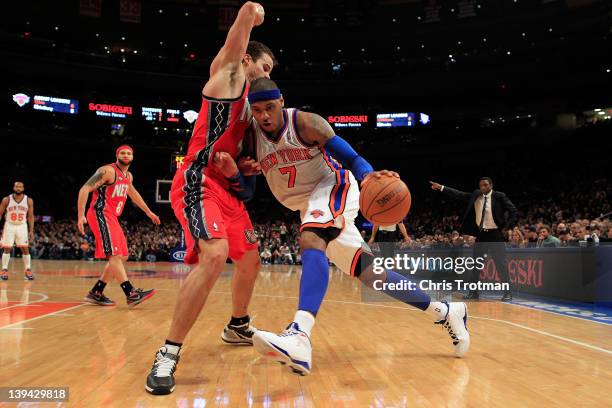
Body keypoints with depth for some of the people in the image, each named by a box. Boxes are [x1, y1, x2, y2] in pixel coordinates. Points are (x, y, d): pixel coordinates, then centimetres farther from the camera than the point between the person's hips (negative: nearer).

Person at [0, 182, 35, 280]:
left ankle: (28, 270, 5)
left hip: (22, 226, 0)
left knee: (25, 248, -2)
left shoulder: (29, 201, -5)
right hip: (9, 226, 0)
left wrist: (31, 231, -3)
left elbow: (31, 216, 1)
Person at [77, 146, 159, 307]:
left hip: (112, 218, 10)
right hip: (100, 214, -9)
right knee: (115, 255, -17)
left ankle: (95, 293, 14)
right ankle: (130, 293, -21)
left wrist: (148, 212, 39)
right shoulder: (108, 171, -11)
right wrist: (81, 216, -23)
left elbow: (133, 194, 34)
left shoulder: (128, 176, 15)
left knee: (122, 257, 8)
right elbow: (84, 189, -15)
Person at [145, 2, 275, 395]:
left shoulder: (248, 99, 25)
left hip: (227, 188, 10)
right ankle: (168, 354, -19)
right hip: (199, 182, -10)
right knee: (215, 254, -29)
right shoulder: (228, 72, 2)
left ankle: (238, 327, 39)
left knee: (250, 258, 17)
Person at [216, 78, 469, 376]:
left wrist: (367, 174, -41)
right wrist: (241, 171, -20)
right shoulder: (252, 136, -2)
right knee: (368, 271, 5)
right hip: (309, 206, 6)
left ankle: (299, 336, -52)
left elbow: (349, 156, -20)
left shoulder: (304, 122, -15)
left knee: (310, 240, -37)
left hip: (333, 186, -6)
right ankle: (445, 311, 18)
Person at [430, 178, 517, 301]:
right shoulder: (476, 195, 6)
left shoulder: (500, 196, -7)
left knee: (501, 264, -2)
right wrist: (441, 188, -3)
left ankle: (508, 292, 8)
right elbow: (459, 195, 3)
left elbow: (514, 212, -6)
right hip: (481, 235, 5)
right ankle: (473, 291, 17)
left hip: (495, 235, -5)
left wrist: (507, 227, -14)